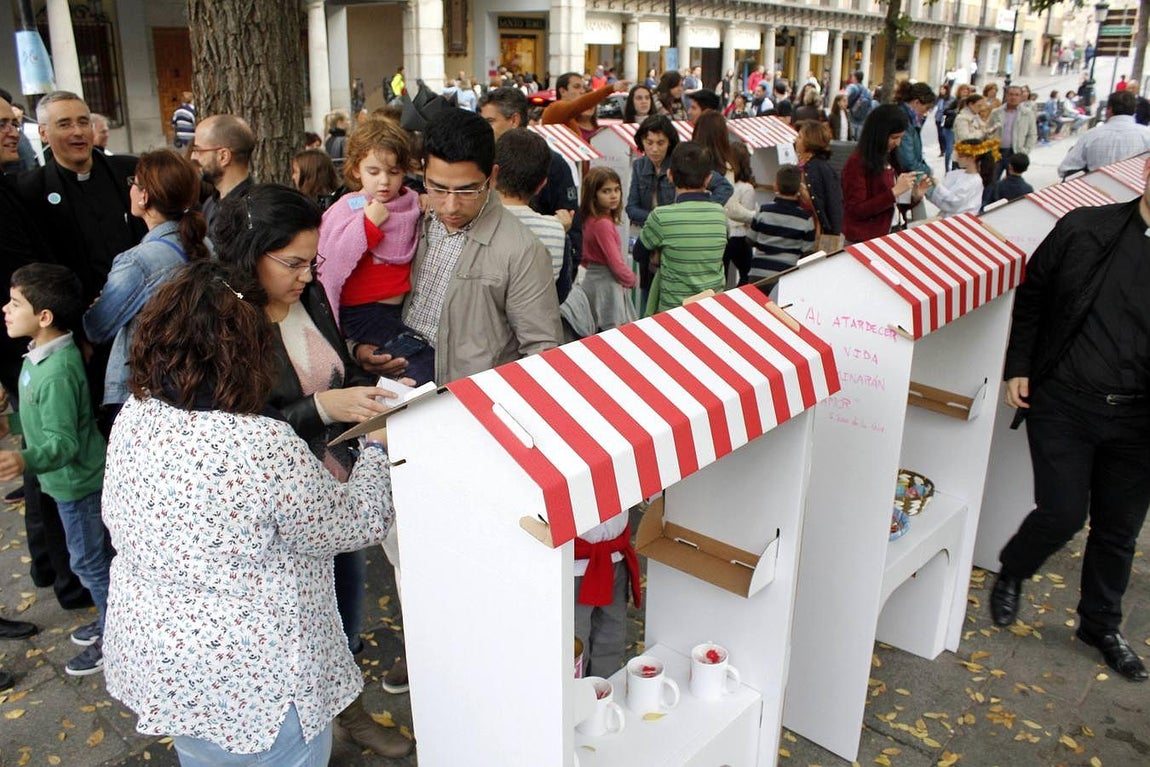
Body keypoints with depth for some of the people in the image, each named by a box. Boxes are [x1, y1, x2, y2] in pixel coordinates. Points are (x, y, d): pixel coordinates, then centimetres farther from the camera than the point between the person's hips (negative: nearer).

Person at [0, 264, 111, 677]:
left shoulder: (57, 372, -29)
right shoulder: (43, 354, 1)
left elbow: (63, 442, -30)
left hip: (76, 482, -9)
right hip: (76, 478, 9)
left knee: (89, 561, 6)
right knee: (98, 556, 21)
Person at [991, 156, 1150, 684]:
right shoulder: (1085, 229, -4)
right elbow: (1031, 296, 6)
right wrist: (1018, 366, 2)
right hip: (1063, 403, -2)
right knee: (1062, 514, -3)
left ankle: (1101, 624, 35)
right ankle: (1010, 573, 30)